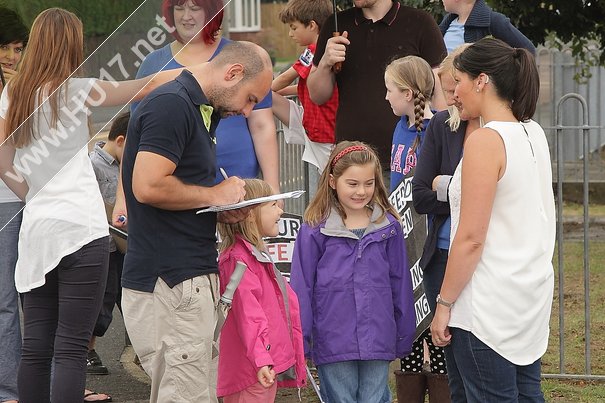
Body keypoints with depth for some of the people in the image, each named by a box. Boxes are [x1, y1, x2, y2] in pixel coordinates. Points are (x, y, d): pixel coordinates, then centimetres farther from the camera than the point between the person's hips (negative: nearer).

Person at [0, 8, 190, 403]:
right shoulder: (74, 90, -5)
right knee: (72, 348, -7)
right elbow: (146, 86, -1)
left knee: (36, 348, 8)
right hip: (81, 230, -5)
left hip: (36, 229, 5)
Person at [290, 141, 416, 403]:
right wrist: (300, 340, 0)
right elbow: (302, 288, 0)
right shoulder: (315, 230, -4)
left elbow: (400, 283, 10)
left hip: (377, 341, 2)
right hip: (333, 340, -2)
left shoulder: (389, 227, 4)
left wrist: (404, 337, 12)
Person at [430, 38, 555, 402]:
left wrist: (444, 303, -12)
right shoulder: (534, 134, 7)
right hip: (532, 298, 8)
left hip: (490, 304, -8)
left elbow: (470, 239, -19)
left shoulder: (485, 142, -17)